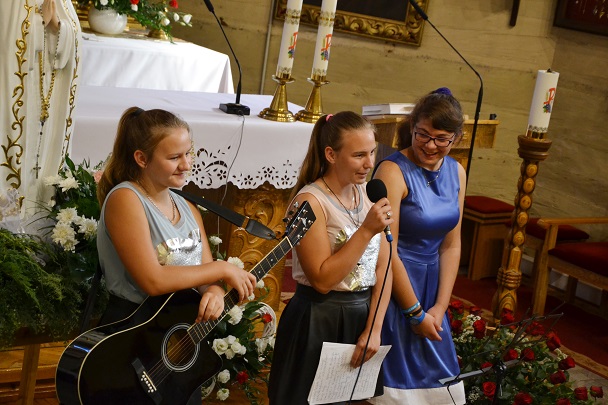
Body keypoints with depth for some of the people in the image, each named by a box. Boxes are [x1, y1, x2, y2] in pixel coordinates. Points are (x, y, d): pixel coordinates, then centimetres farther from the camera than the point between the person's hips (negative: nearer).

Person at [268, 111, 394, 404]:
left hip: (363, 317, 6)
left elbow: (383, 267, 2)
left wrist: (374, 328, -7)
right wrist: (367, 230, -24)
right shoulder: (311, 201, -15)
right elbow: (322, 279, -20)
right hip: (319, 324, -6)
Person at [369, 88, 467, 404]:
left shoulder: (456, 172, 4)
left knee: (438, 379, 13)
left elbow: (451, 245, 6)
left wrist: (440, 306, -1)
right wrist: (416, 313, -13)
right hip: (393, 285, -7)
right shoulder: (393, 171, -17)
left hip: (430, 283, 7)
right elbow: (386, 251, -18)